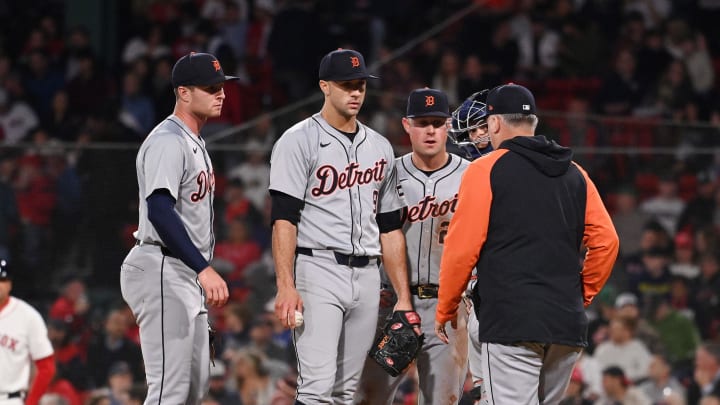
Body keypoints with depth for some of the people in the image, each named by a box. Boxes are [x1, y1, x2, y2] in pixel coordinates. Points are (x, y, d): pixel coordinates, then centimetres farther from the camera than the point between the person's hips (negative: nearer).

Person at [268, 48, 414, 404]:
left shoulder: (380, 147, 16)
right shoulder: (299, 141, -3)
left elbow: (390, 228, 18)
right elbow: (284, 218, -10)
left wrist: (403, 297, 12)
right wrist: (286, 287, -21)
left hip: (366, 277, 6)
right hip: (318, 271, -6)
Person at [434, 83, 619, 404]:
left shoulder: (486, 170, -2)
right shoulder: (574, 174, 14)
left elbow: (462, 248, -5)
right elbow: (606, 240, 8)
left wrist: (444, 310, 5)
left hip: (510, 322, -6)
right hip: (568, 324, 6)